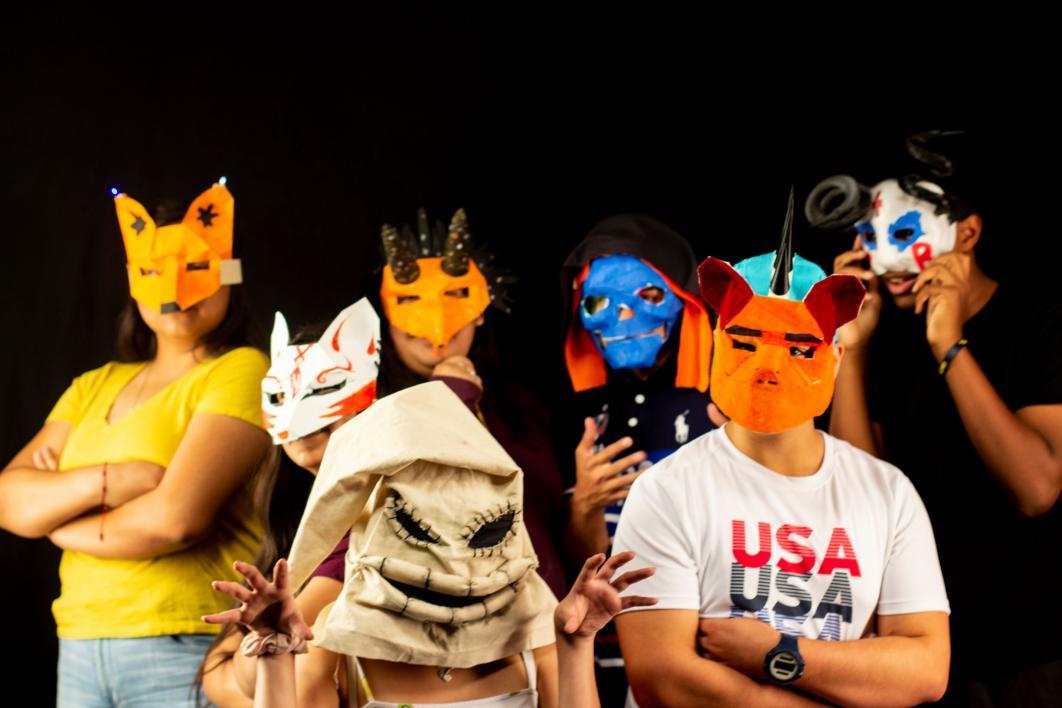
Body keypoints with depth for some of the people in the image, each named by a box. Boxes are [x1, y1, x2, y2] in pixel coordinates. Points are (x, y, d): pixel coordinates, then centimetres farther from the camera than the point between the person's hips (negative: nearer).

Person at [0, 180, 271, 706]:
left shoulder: (241, 372, -8)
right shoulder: (94, 386, 13)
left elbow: (176, 516, -19)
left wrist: (57, 516, -2)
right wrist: (104, 481, -15)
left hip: (187, 648, -6)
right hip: (79, 645, 6)